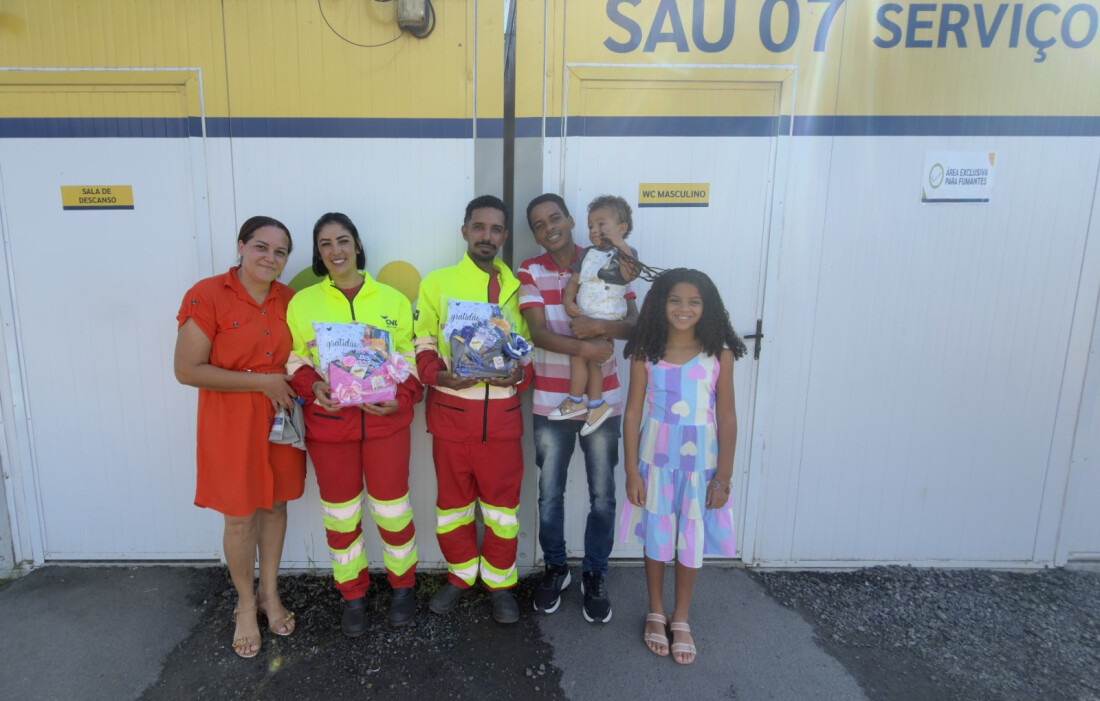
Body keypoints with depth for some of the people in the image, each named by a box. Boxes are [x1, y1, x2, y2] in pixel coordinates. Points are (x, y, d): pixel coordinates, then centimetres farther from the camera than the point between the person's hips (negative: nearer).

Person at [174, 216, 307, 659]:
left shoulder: (288, 299, 3)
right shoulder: (207, 295, -13)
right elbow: (187, 370, -17)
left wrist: (297, 386, -5)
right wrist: (262, 382, -19)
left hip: (280, 418, 5)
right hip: (232, 422, -4)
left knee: (275, 505, 15)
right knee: (239, 517, 7)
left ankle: (270, 593, 35)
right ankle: (246, 604, 30)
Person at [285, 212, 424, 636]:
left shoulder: (392, 299, 3)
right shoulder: (302, 303, 3)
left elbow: (413, 360, 4)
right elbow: (294, 363, 6)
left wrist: (401, 398, -12)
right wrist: (313, 387, -15)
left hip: (385, 421, 0)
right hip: (328, 423, 1)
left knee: (392, 507, 8)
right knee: (341, 513, 12)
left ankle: (403, 585, 32)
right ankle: (352, 595, 32)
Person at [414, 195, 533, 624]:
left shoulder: (518, 287, 7)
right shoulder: (437, 283, 3)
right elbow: (422, 344, 1)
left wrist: (520, 374, -12)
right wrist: (440, 374, -17)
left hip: (502, 409, 1)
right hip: (451, 408, 0)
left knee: (501, 500, 9)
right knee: (452, 498, 13)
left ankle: (499, 582, 28)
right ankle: (460, 575, 34)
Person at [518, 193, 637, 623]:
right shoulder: (530, 272, -3)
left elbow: (635, 322, -8)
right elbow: (538, 333, -14)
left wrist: (601, 326, -27)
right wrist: (587, 348, -27)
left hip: (602, 402, 0)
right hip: (550, 404, 0)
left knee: (602, 495, 10)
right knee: (549, 495, 12)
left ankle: (595, 575, 31)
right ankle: (555, 568, 35)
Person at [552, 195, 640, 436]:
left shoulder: (625, 253, -6)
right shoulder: (587, 253, 14)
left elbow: (630, 274, -27)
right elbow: (574, 280, 11)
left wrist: (620, 243, -33)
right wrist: (568, 300, -7)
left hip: (606, 319, -7)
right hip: (584, 317, 7)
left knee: (578, 354, -6)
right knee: (590, 359, 12)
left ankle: (575, 402, 11)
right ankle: (596, 405, 24)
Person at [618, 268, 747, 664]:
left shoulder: (719, 354, -7)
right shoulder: (645, 352, -6)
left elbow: (727, 418, -4)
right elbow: (633, 413, -4)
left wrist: (723, 476, -5)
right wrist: (631, 471, -6)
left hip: (700, 461, 0)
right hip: (655, 458, 0)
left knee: (691, 541, 12)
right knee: (656, 537, 13)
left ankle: (681, 619, 32)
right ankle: (656, 613, 34)